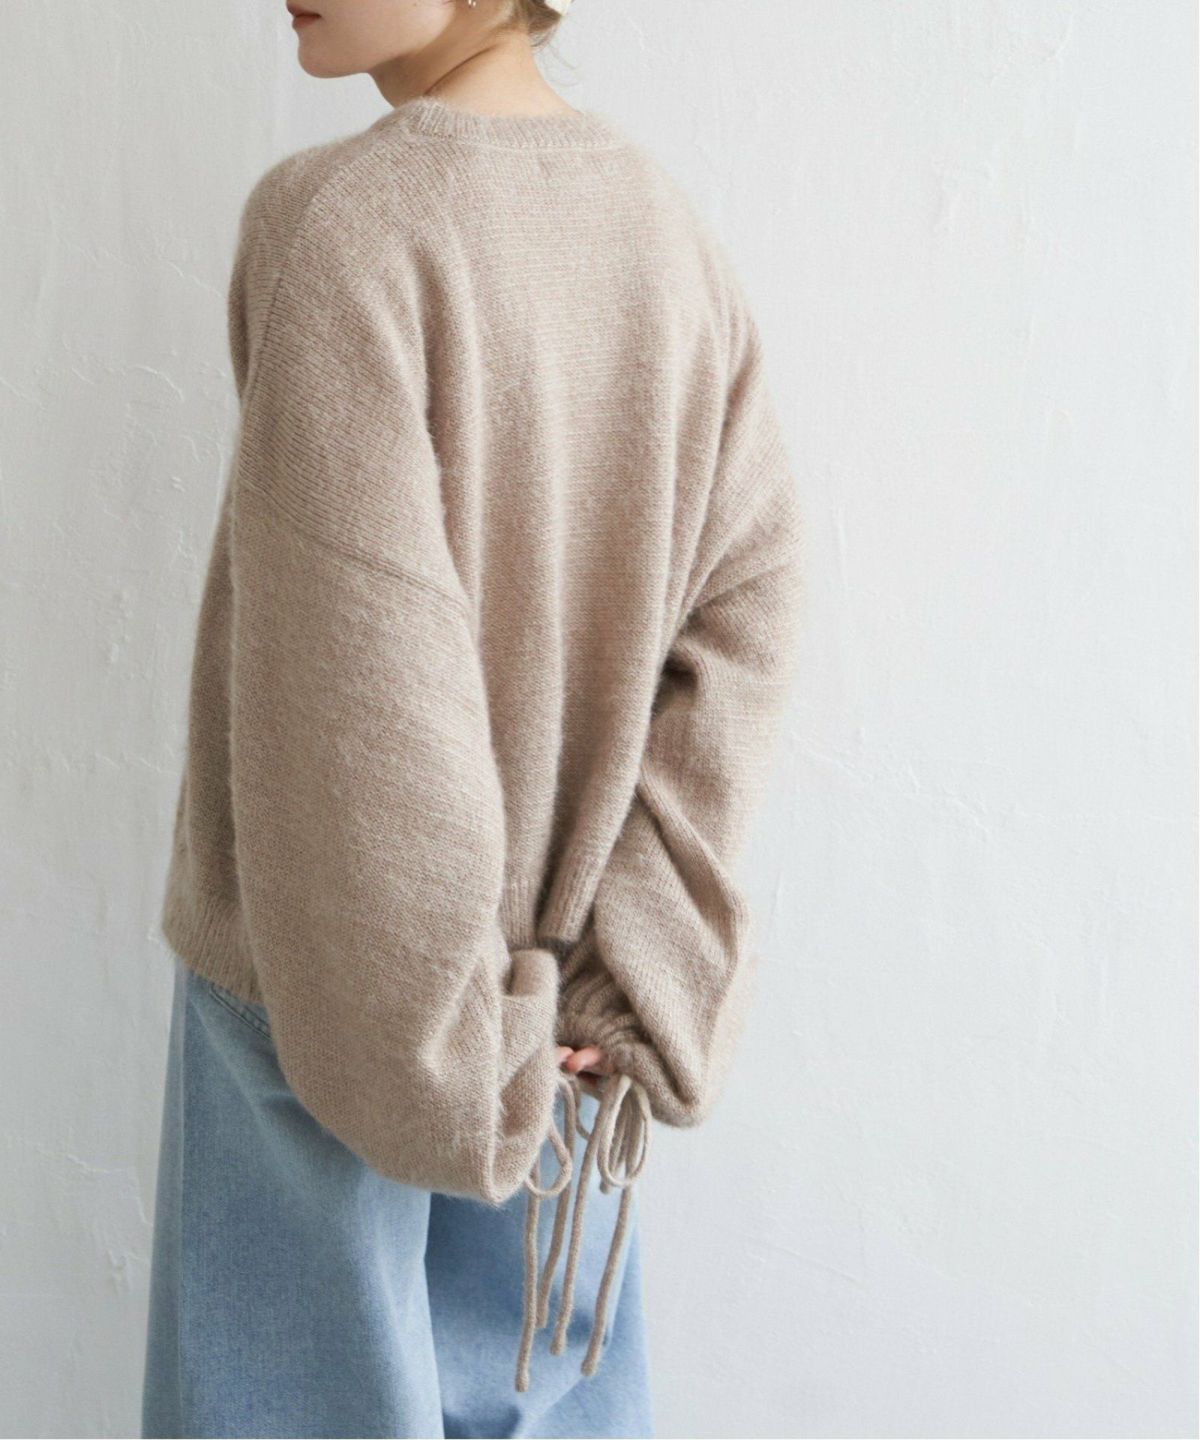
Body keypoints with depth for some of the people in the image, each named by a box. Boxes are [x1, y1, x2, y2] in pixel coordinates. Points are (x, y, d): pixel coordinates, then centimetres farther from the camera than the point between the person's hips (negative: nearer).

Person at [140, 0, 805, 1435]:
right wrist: (632, 972, -7)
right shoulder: (668, 227, -2)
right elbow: (742, 615, -6)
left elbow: (358, 682, -25)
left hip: (332, 965, -5)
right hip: (549, 940, 6)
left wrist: (434, 1042, -16)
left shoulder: (340, 220, -20)